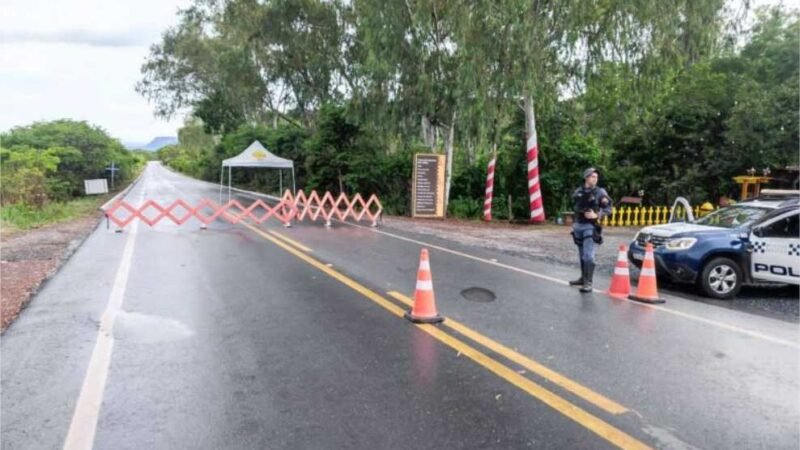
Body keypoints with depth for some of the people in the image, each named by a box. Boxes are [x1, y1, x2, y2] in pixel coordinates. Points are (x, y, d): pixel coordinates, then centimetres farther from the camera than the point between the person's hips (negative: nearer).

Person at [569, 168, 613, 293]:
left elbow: (608, 209, -4)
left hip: (590, 226, -5)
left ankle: (588, 283, -13)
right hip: (578, 225, 5)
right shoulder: (578, 192, 7)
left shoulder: (600, 192, -3)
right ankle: (583, 278, 28)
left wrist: (597, 215, -18)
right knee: (582, 255, 15)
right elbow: (576, 206, 10)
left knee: (588, 256, -13)